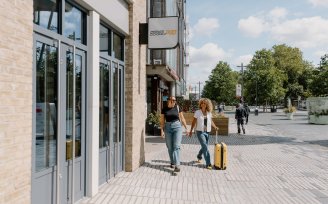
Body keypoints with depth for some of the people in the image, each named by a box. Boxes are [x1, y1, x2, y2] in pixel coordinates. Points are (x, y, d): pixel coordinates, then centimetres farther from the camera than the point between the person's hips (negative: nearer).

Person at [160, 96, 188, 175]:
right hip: (168, 128, 2)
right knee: (170, 147, 8)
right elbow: (162, 121, 4)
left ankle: (177, 166, -18)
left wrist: (186, 128, 6)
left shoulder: (177, 108, 2)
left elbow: (182, 118, 6)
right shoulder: (164, 109, 3)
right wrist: (162, 131, -4)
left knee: (176, 146, -12)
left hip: (177, 127, -2)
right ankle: (172, 162, 28)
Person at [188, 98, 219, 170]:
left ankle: (199, 157, 46)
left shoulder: (209, 113, 4)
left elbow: (211, 121, 14)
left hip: (207, 132, 5)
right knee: (205, 147, -14)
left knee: (204, 147, 16)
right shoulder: (197, 112, -6)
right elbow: (194, 122, 1)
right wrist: (191, 130, 3)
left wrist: (215, 127, -1)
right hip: (200, 132, -5)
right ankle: (208, 164, -8)